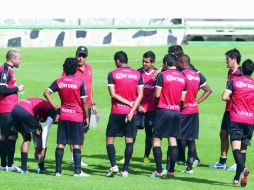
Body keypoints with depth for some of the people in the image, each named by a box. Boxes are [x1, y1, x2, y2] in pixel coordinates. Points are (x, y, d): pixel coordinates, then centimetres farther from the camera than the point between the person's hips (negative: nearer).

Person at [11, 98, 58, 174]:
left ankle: (23, 168, 17)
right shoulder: (52, 112, 8)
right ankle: (41, 167, 14)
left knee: (26, 139, 23)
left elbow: (34, 130, 33)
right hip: (25, 112, -8)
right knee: (41, 136, 11)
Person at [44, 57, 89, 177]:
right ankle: (77, 171, -2)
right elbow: (84, 102, -6)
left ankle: (58, 170, 6)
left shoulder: (59, 82, 2)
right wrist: (86, 117, 3)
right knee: (77, 145, 0)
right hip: (77, 116, -3)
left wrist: (55, 107, 0)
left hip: (63, 116, 3)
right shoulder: (79, 82, -7)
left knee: (61, 144, 6)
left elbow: (46, 93, -5)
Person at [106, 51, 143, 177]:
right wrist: (132, 110, -8)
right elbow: (140, 95, -2)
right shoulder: (138, 75, 5)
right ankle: (125, 169, 3)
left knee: (110, 139, 6)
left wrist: (128, 103, -6)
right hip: (131, 112, 2)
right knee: (129, 140, 6)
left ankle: (113, 165, -11)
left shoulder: (112, 74, -3)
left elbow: (113, 94, -9)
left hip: (116, 112, -2)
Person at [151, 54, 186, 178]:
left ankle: (159, 171, -5)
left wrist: (155, 101, 11)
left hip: (163, 109, -5)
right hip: (176, 111, 5)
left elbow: (157, 95, -10)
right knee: (173, 140, 9)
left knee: (156, 139, 1)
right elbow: (182, 99, 7)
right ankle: (171, 171, 6)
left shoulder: (162, 75, -9)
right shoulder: (183, 77, 7)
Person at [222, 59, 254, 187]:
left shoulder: (234, 82, -1)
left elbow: (225, 97, -10)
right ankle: (238, 177, 17)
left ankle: (243, 168, -36)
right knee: (243, 148, 14)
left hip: (236, 119, -3)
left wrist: (232, 98, 11)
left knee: (236, 147, -10)